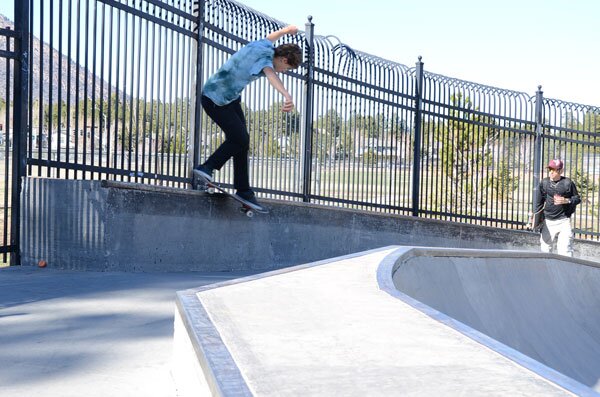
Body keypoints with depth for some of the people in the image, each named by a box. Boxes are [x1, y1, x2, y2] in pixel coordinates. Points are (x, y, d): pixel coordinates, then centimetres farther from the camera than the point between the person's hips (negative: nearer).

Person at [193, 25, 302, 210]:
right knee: (240, 140, -17)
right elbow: (271, 75, -49)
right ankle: (207, 167, -5)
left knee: (241, 141, 5)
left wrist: (286, 30, 49)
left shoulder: (264, 45, 1)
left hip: (231, 98, 10)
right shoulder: (264, 59, -25)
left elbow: (270, 36, 27)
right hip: (216, 101, -10)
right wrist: (287, 96, -69)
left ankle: (243, 191, 7)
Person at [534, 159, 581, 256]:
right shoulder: (544, 183, 4)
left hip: (564, 220, -3)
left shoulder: (568, 183, -5)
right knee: (545, 246, 10)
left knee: (565, 248, -10)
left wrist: (567, 201, -15)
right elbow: (539, 202, 12)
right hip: (548, 221, 4)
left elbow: (577, 198, 4)